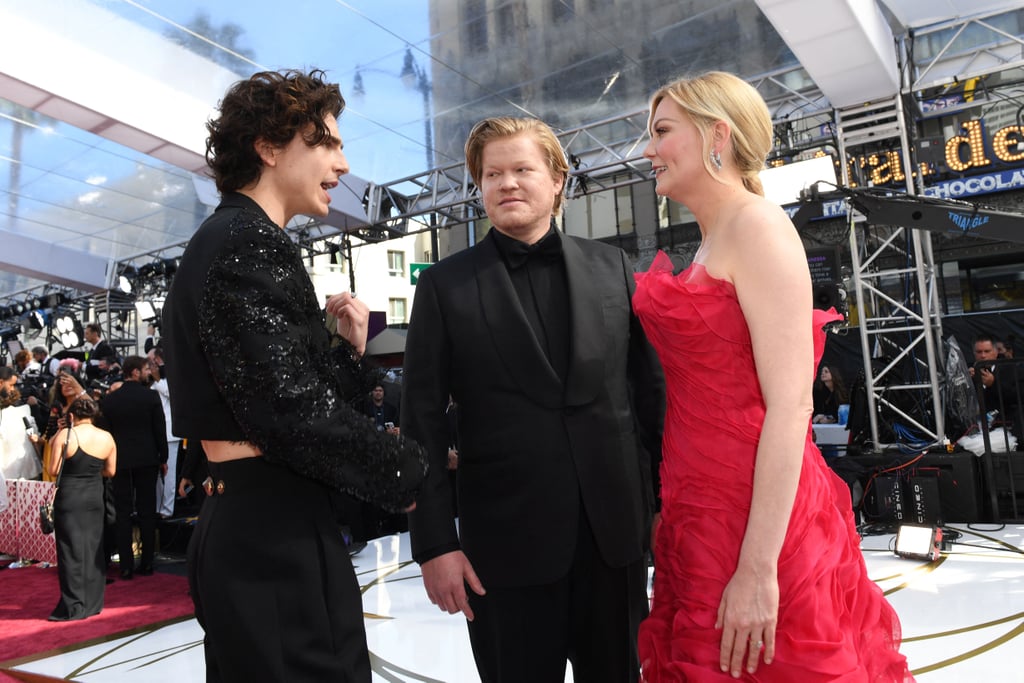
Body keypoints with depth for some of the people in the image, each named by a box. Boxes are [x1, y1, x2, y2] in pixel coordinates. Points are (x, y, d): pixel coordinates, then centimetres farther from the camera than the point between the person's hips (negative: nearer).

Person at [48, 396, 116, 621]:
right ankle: (92, 603, 21)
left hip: (69, 498, -3)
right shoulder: (107, 438, 1)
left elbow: (53, 470, -8)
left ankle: (73, 607, 7)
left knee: (71, 551, 3)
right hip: (94, 499, 3)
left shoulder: (65, 435, -9)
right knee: (93, 549, 13)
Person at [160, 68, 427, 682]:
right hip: (275, 534, -10)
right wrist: (408, 473, -13)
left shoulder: (224, 240, 17)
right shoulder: (251, 242, -14)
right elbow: (290, 408, -23)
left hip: (246, 525, 10)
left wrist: (351, 350, 1)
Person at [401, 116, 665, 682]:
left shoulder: (611, 267, 6)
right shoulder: (445, 285, 0)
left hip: (617, 529, 3)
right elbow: (423, 421, -2)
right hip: (507, 541, -2)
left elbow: (651, 387, 8)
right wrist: (434, 542, -6)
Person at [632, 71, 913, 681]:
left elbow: (791, 406, -20)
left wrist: (758, 569, -22)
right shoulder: (711, 242, 13)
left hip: (758, 513, -8)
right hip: (702, 511, 8)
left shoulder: (758, 225, -13)